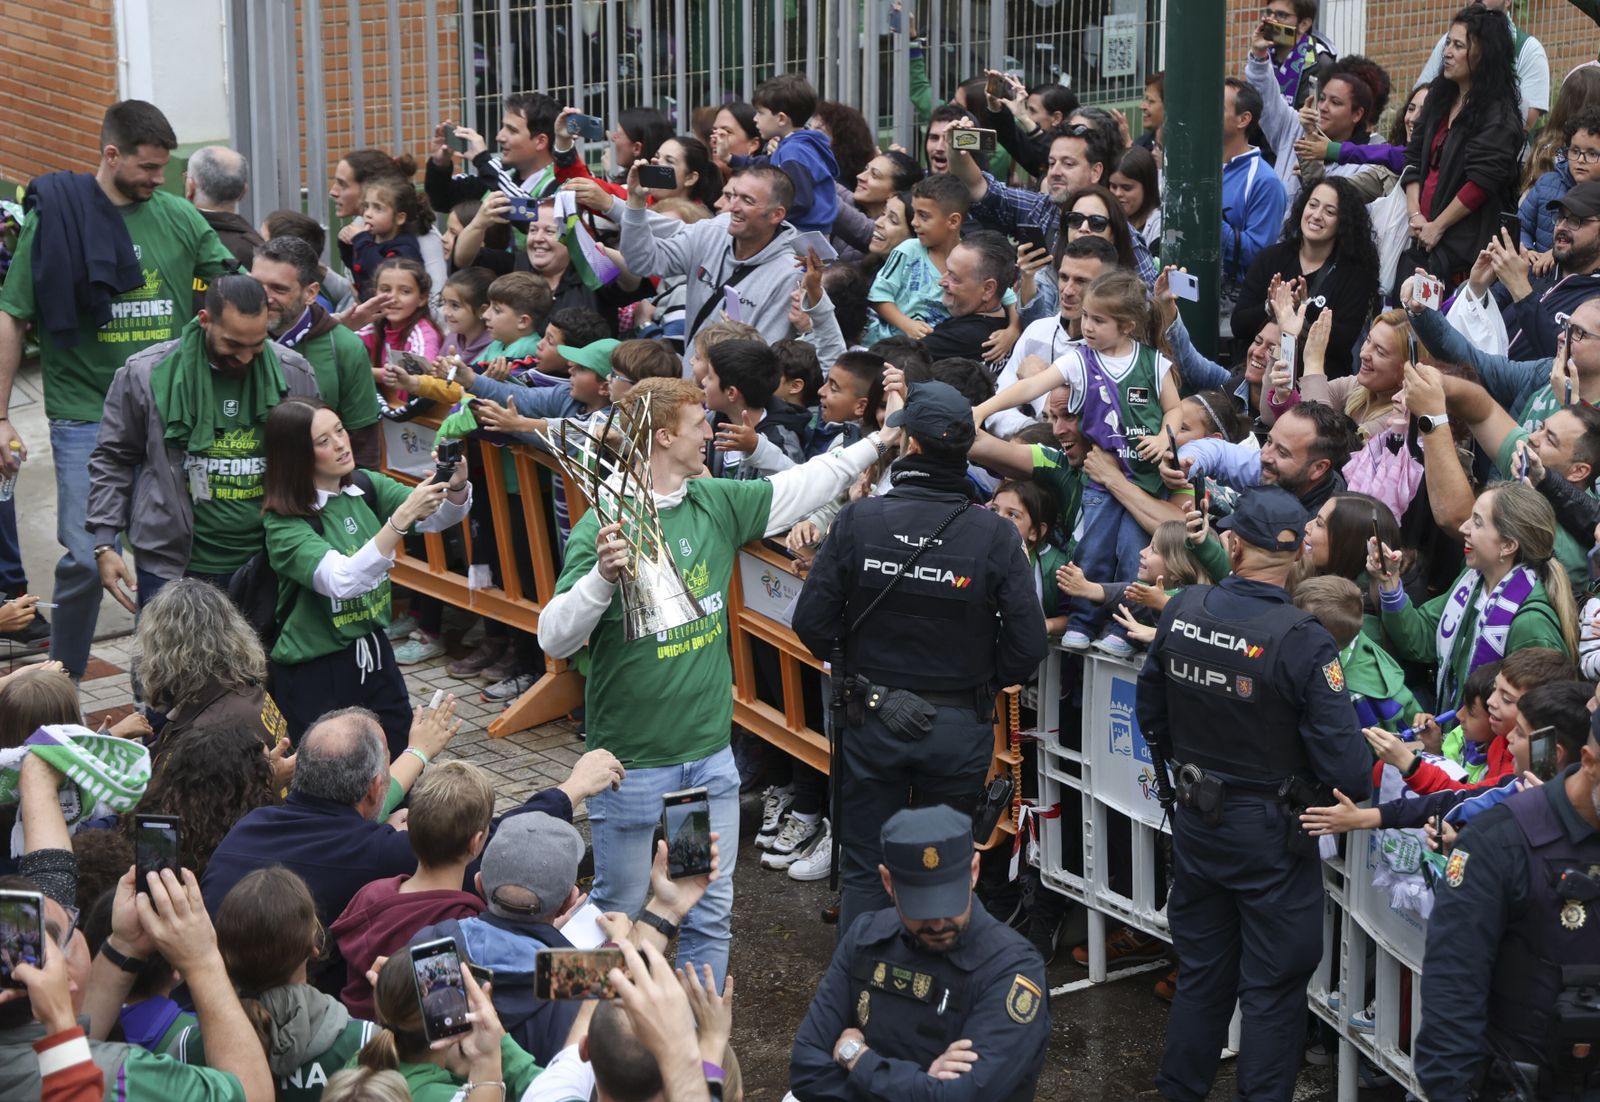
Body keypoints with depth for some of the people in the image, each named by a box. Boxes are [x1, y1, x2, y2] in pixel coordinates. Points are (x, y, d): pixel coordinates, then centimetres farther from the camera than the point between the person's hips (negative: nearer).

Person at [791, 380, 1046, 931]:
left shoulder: (858, 520, -13)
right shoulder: (995, 534, -13)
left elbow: (812, 622, -10)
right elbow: (1027, 646, -13)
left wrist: (855, 666, 5)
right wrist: (981, 681, 6)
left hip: (871, 719, 0)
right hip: (960, 729, 0)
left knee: (865, 869, 14)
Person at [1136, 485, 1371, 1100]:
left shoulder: (1182, 612, -8)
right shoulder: (1302, 641, -25)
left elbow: (1151, 711, 7)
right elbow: (1343, 756, -23)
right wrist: (1361, 799, -1)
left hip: (1195, 820, 5)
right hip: (1270, 835, -5)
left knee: (1200, 970, 20)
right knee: (1273, 986, 9)